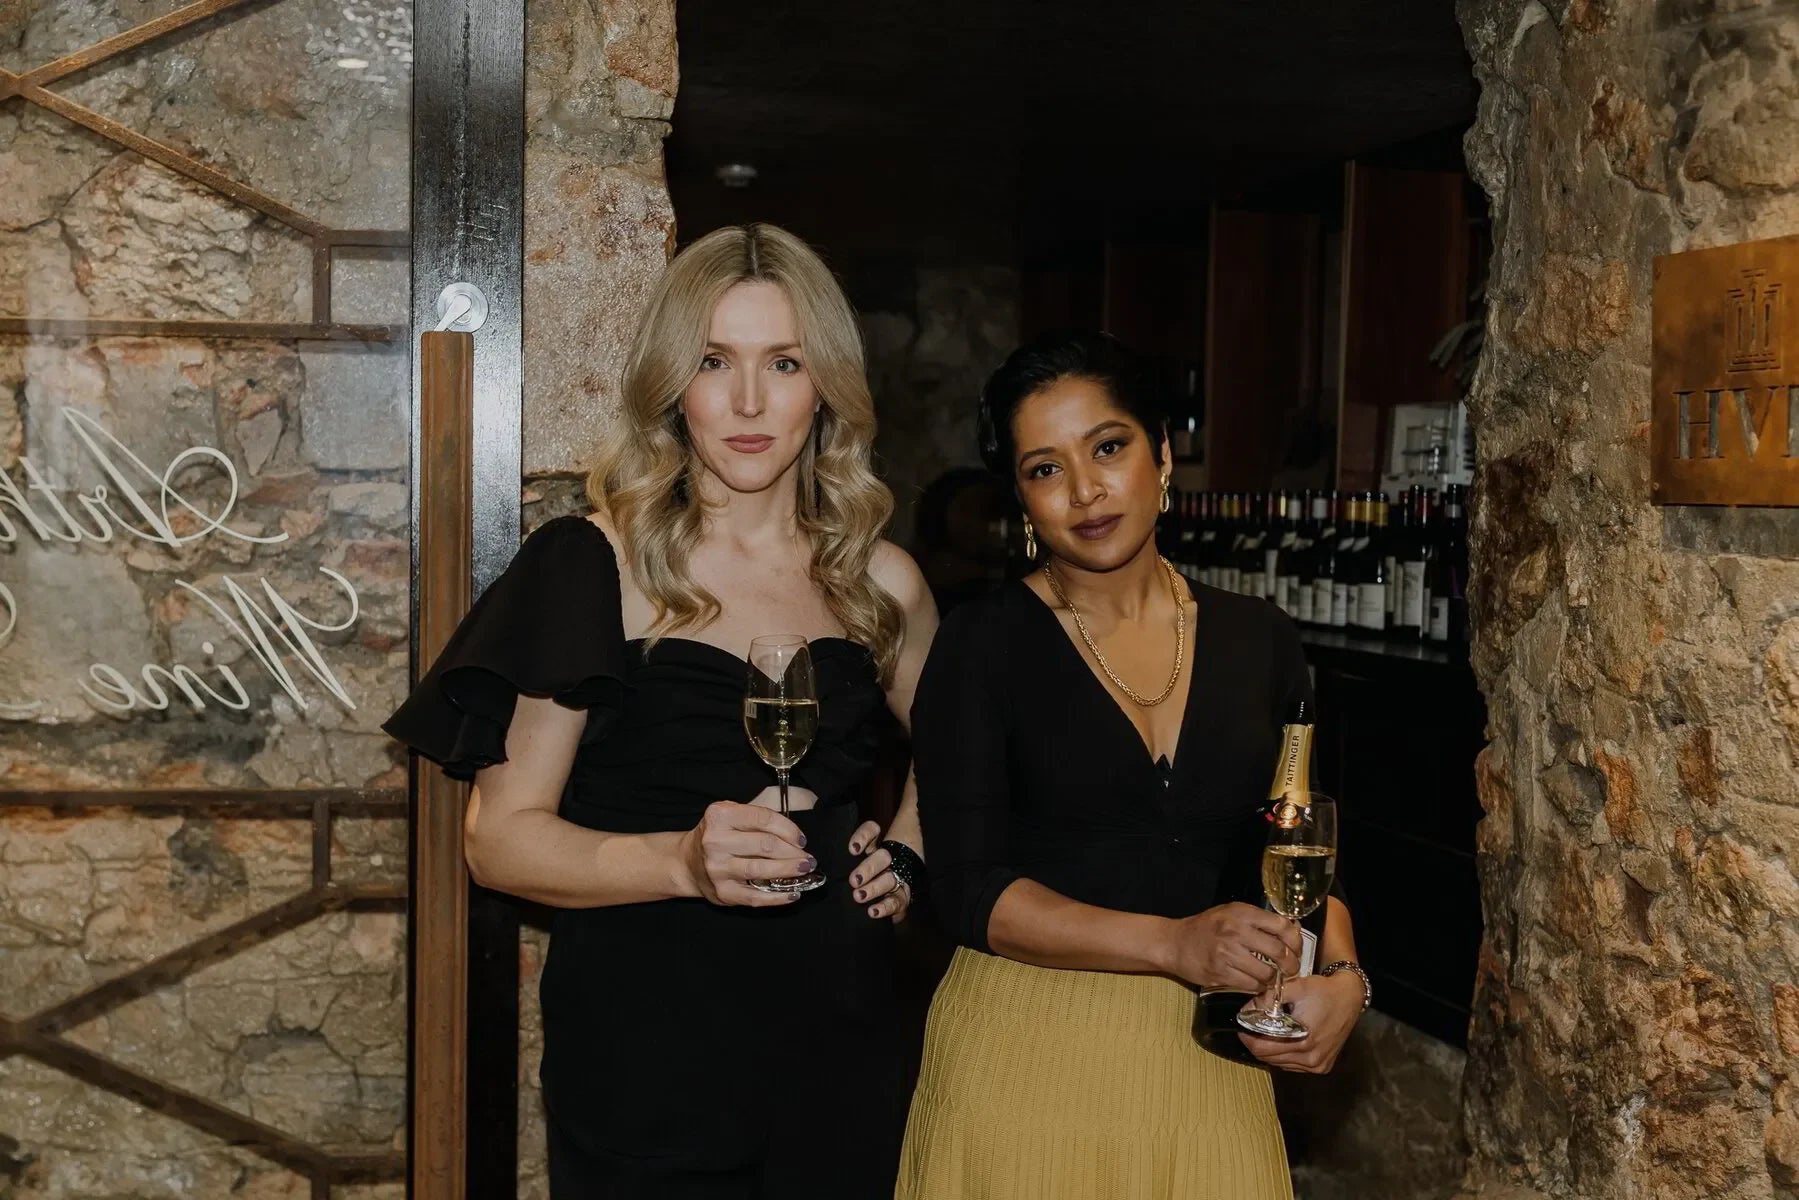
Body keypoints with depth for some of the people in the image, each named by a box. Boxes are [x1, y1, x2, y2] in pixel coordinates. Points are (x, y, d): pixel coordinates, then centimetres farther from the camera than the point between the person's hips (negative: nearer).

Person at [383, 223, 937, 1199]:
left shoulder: (880, 583, 4)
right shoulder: (592, 568, -7)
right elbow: (501, 837, -9)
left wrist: (905, 856, 4)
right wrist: (685, 861, -23)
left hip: (835, 1044, 4)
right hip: (642, 1058, -3)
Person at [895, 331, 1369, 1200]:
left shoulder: (1258, 641, 4)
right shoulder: (983, 646, -6)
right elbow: (970, 888, -11)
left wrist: (1342, 976, -9)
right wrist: (1174, 944, -22)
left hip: (1205, 1052, 3)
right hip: (1028, 1051, -3)